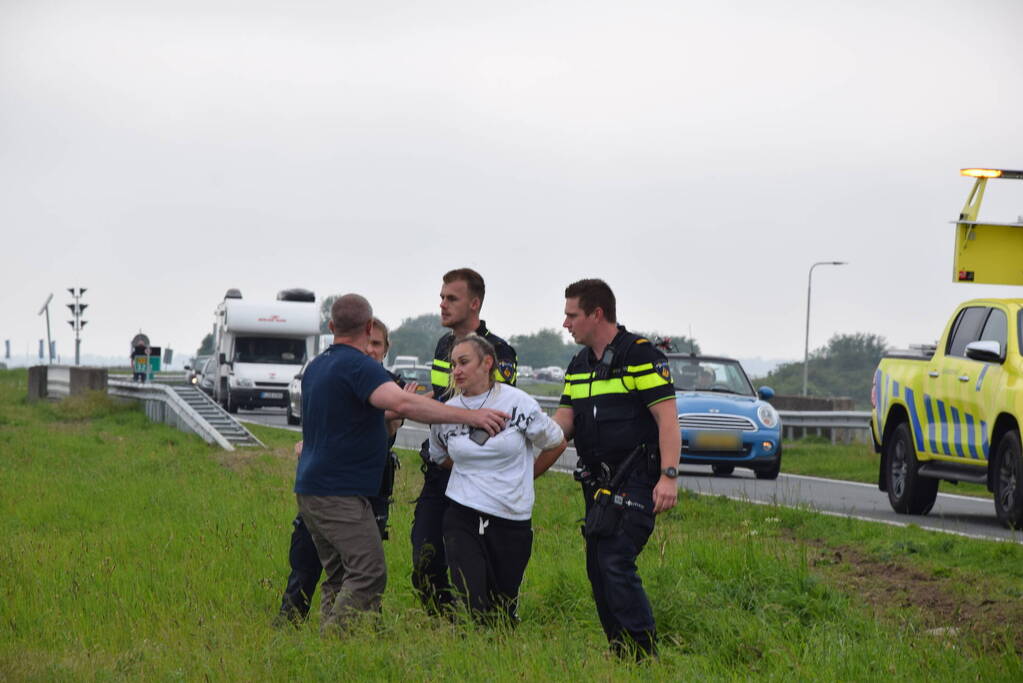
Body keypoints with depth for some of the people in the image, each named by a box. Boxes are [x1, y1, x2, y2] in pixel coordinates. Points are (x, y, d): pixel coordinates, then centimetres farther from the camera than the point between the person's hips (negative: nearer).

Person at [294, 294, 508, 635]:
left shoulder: (316, 366, 17)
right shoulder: (357, 365, -13)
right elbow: (402, 404, -29)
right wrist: (469, 415, -29)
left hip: (311, 489, 10)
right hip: (339, 492, -10)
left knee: (339, 577, 12)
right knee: (368, 574, -12)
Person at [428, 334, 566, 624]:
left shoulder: (518, 402, -6)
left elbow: (556, 443, 10)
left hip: (512, 519, -1)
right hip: (462, 517, 1)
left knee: (504, 609, 6)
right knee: (471, 604, -12)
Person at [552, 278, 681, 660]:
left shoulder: (641, 356, -9)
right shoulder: (579, 365, 16)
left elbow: (667, 418, -13)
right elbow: (563, 422, 12)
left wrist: (668, 476, -22)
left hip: (636, 481, -8)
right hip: (598, 484, 8)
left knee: (616, 564, -18)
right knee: (598, 569, 7)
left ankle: (645, 654, -14)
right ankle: (620, 654, 14)